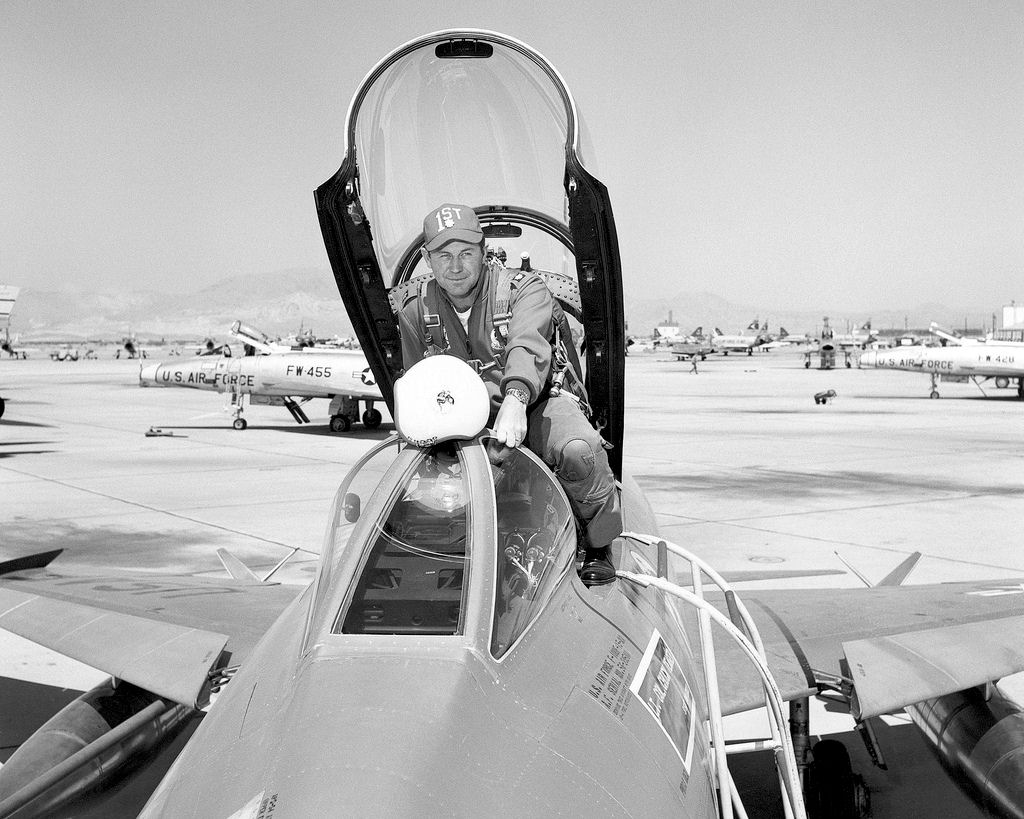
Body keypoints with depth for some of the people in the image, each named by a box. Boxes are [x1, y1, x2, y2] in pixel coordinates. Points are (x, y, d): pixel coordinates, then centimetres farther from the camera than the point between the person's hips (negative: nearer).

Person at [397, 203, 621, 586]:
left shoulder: (524, 289, -9)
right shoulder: (416, 310, 6)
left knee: (579, 451, -35)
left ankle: (598, 548, -7)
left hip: (536, 401, -3)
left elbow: (528, 344, -31)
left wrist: (515, 399, -50)